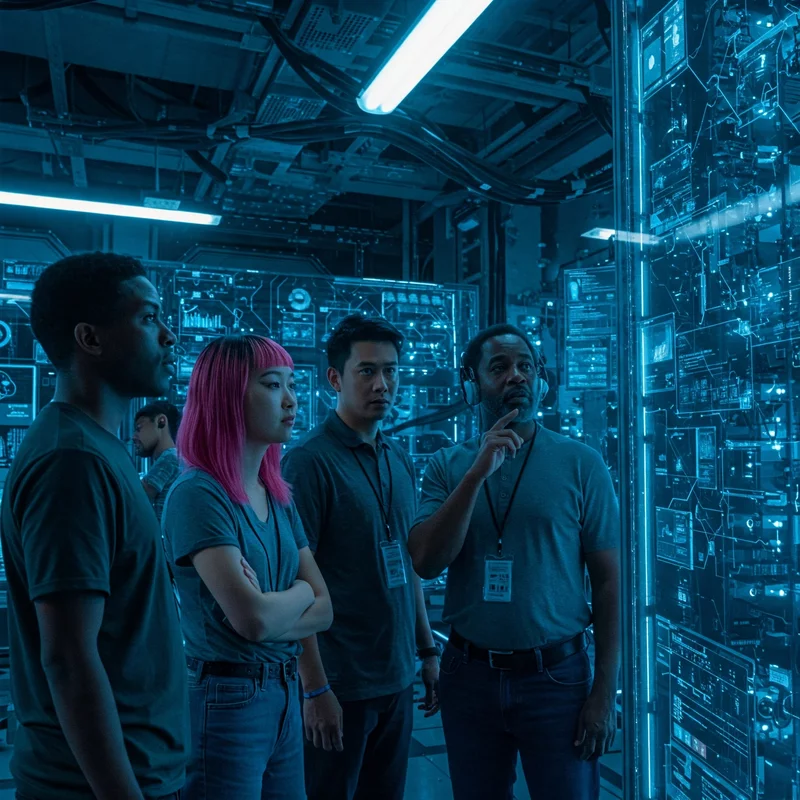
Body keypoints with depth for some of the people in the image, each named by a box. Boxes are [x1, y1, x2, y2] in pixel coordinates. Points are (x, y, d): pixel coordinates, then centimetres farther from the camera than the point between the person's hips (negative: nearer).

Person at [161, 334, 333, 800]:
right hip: (223, 704, -7)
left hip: (284, 698, 7)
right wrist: (300, 592, -5)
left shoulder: (279, 497, 6)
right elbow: (252, 618, -24)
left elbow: (325, 610, 4)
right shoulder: (198, 495, -17)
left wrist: (272, 609, -14)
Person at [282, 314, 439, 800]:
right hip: (340, 684, -6)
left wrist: (429, 650, 12)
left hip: (399, 679, 6)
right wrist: (314, 688, -16)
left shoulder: (400, 461, 7)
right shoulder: (310, 462, -14)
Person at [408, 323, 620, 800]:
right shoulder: (447, 467, -1)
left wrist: (605, 690, -6)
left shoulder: (581, 464, -6)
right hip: (469, 674, 2)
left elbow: (608, 581, -4)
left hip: (556, 673, -2)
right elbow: (427, 564, -12)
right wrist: (477, 474, -21)